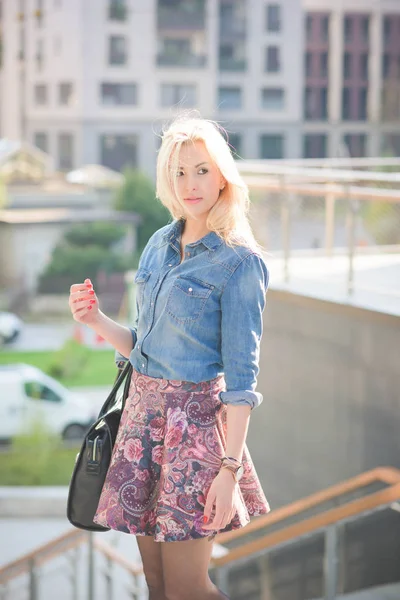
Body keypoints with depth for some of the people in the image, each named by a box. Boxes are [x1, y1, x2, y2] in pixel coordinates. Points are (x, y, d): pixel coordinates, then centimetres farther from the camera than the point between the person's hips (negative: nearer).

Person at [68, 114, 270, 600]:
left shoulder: (239, 262, -10)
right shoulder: (159, 244, 10)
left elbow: (241, 374, -13)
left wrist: (230, 467, -17)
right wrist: (97, 321, -2)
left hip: (195, 416, -6)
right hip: (144, 409, 7)